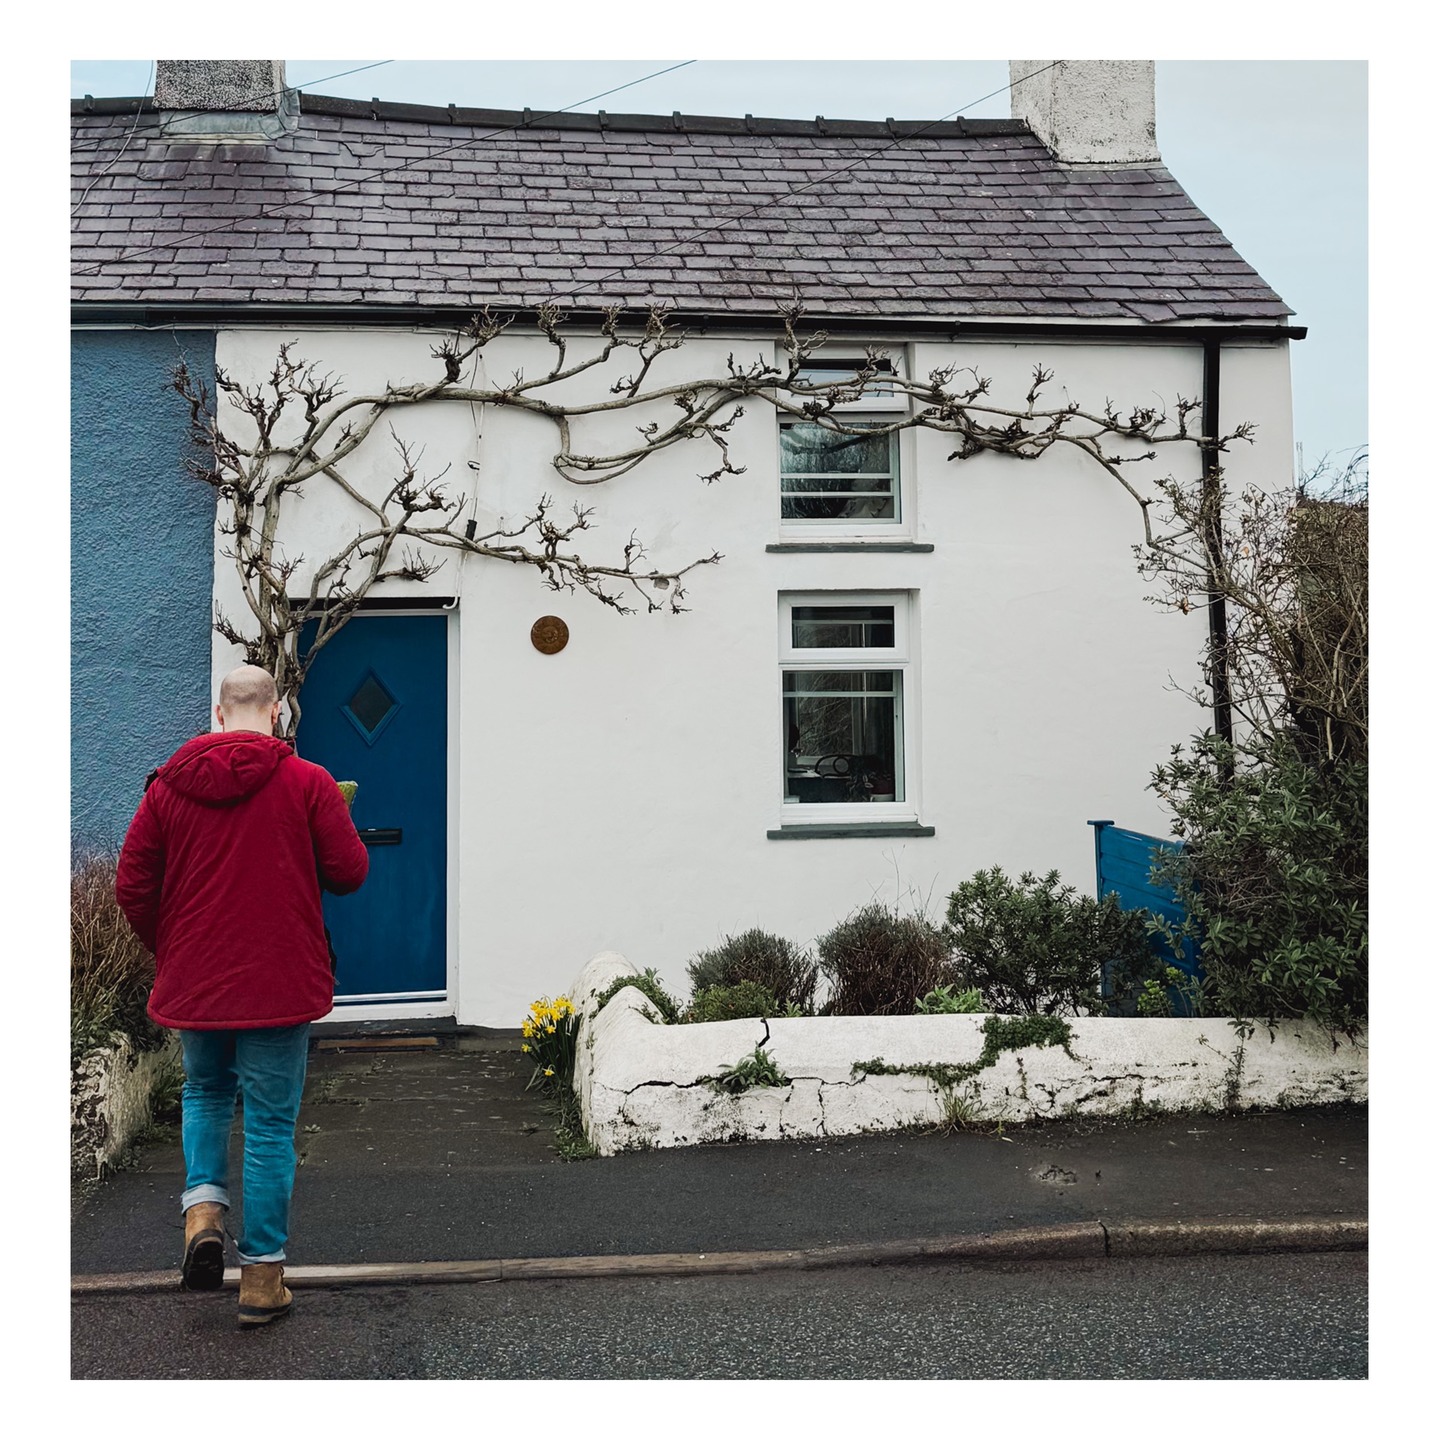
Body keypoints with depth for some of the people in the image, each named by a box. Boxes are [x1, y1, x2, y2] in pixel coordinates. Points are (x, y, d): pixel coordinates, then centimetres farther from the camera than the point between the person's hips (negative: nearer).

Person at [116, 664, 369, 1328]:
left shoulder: (168, 785, 1)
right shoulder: (307, 783, -9)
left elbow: (132, 887, 2)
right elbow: (350, 873, -6)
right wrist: (325, 842, 15)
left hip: (192, 982, 3)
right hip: (279, 983, -3)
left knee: (204, 1092, 28)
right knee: (270, 1123, 7)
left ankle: (203, 1206, 7)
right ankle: (263, 1276, 13)